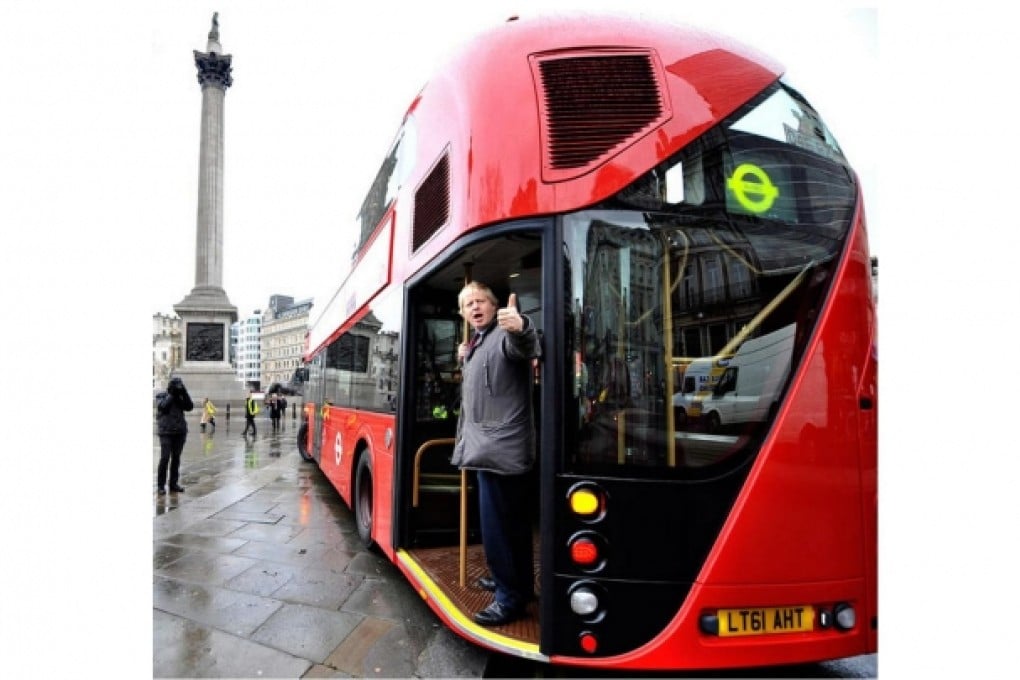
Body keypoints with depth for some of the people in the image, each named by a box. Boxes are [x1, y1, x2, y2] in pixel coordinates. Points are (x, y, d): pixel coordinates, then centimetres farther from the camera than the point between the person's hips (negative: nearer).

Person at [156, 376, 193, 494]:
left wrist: (184, 393, -10)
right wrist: (171, 394, -14)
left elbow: (189, 407, -3)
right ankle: (160, 485, -2)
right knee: (165, 458, -9)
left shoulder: (180, 397, 11)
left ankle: (173, 483, 12)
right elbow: (163, 406, -15)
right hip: (166, 432, -4)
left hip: (180, 432, 4)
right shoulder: (161, 396, 3)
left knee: (176, 458, 5)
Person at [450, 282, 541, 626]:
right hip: (488, 446, 10)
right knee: (509, 521, 21)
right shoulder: (477, 342, 18)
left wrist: (521, 326, -60)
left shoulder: (503, 335, -12)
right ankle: (515, 581, 36)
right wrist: (466, 359, 17)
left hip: (501, 448, -10)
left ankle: (510, 597, 5)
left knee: (497, 524, -7)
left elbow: (525, 346, -39)